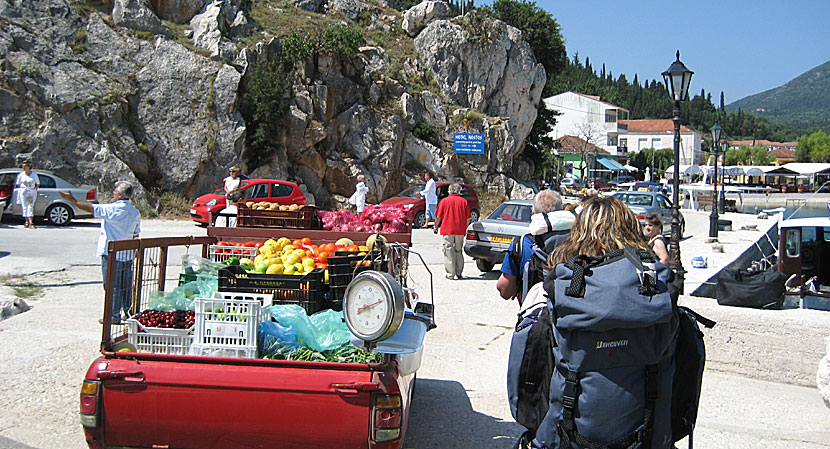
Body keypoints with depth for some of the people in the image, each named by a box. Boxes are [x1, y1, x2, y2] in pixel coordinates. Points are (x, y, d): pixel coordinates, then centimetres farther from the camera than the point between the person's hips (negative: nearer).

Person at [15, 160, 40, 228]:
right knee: (24, 207, 0)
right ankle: (26, 221, 7)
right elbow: (17, 184, 14)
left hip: (32, 192, -1)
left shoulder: (34, 174, 2)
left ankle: (31, 223, -16)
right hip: (23, 192, 1)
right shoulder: (21, 174, 4)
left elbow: (38, 184, 10)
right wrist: (21, 189, 6)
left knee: (30, 207, -10)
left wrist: (35, 189, 1)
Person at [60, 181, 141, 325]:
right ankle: (129, 312, 19)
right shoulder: (135, 212, 7)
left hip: (112, 254, -7)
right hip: (128, 254, 7)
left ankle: (114, 316, 5)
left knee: (112, 286, 1)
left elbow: (91, 208, -12)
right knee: (127, 285, 13)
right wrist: (134, 251, 22)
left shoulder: (114, 209, -16)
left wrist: (72, 200, -2)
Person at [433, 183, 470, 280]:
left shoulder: (444, 201, -1)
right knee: (459, 252, 13)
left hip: (448, 231, -2)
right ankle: (459, 273, 15)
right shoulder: (464, 201, 3)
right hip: (460, 231, 2)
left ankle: (450, 274, 0)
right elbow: (468, 218, 4)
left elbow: (438, 217, 1)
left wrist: (436, 227, 16)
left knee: (449, 252, 3)